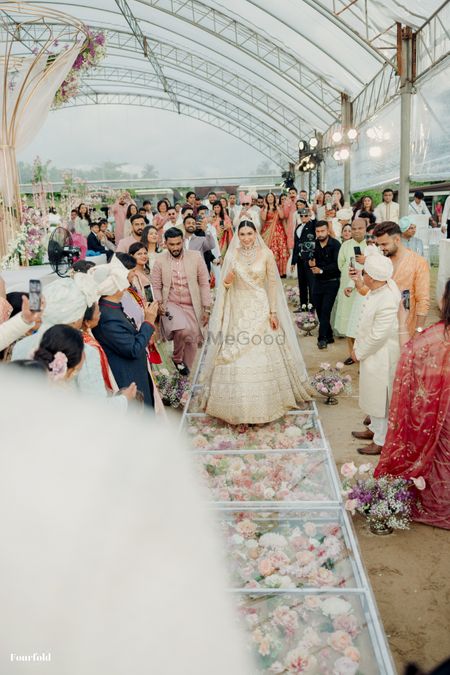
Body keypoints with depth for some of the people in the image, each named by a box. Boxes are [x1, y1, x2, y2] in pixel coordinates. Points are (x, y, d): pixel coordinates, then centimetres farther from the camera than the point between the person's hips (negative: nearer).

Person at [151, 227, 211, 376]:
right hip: (170, 305, -2)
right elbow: (156, 286, 5)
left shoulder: (196, 257, -3)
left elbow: (204, 283, 1)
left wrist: (206, 309, -1)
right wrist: (159, 304, -12)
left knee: (192, 341, 5)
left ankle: (185, 371, 28)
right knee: (183, 329, -29)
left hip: (192, 306, 2)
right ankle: (177, 358, 0)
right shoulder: (160, 260, -2)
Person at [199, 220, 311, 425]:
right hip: (238, 310, 2)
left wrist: (273, 312, -5)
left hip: (260, 310, -1)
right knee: (235, 358, 0)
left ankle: (264, 404, 16)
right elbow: (226, 285, 8)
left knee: (262, 357, 1)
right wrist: (227, 281, -16)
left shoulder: (266, 254, -3)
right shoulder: (232, 255, 2)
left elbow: (273, 284, -1)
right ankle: (239, 406, 12)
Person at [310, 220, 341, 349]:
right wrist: (311, 264, -13)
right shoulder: (313, 244, 3)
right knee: (319, 310, 8)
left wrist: (322, 270, -21)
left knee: (325, 310, -8)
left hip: (331, 282, -5)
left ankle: (322, 338, -1)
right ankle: (329, 336, 22)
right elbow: (310, 261, 9)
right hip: (318, 281, 5)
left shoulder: (335, 244, -12)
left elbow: (337, 264, -18)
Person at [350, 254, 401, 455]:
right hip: (372, 355, 9)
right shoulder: (380, 288, -4)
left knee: (381, 399, 7)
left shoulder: (387, 303, -32)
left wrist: (359, 353, -12)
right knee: (374, 396, 24)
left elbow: (377, 336, -25)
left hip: (381, 358, -9)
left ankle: (381, 442, 23)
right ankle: (374, 429, 43)